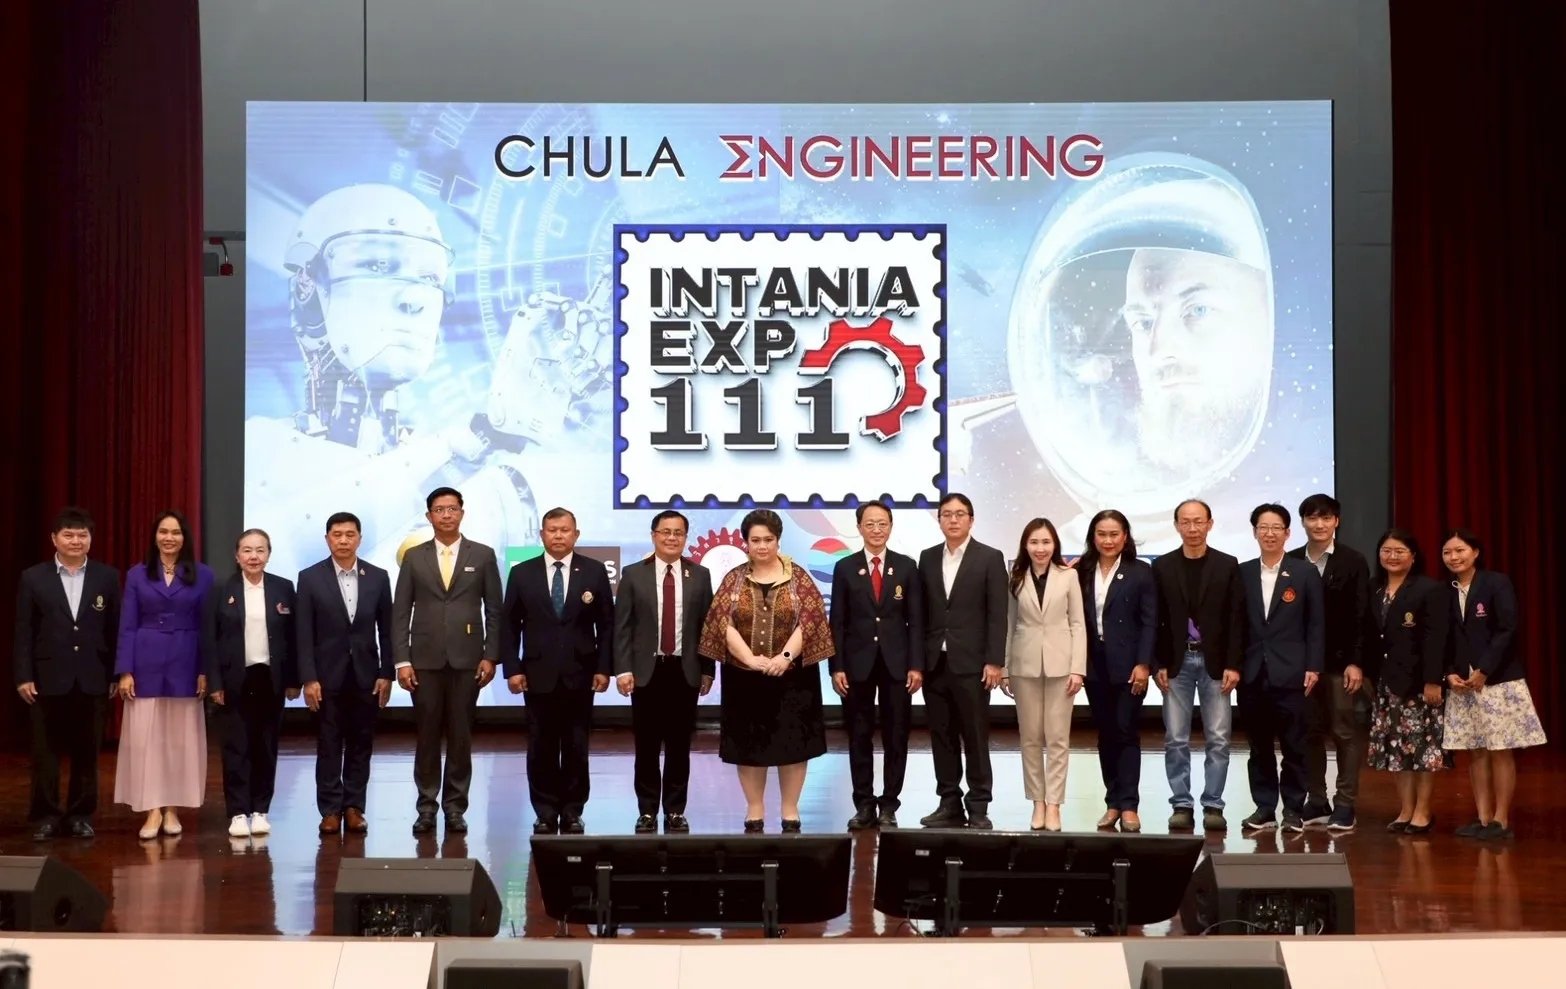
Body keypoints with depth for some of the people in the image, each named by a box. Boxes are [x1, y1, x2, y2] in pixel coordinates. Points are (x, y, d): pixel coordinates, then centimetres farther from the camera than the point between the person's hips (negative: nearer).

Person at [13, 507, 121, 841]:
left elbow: (115, 629, 4)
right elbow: (24, 632, 2)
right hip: (47, 679, -1)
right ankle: (46, 816, 12)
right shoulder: (33, 578, 3)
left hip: (93, 680, 1)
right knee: (46, 751, 4)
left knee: (86, 751, 7)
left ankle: (80, 815, 16)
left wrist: (117, 674, 0)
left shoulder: (107, 577, 5)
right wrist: (23, 676, -5)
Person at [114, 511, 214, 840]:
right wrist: (124, 671, -6)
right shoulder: (137, 575, 5)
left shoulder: (202, 575, 3)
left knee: (180, 738, 4)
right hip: (146, 665, 0)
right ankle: (152, 811, 3)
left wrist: (204, 671, -4)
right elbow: (127, 626, 2)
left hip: (185, 665, 0)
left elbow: (207, 627, 3)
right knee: (144, 737, -3)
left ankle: (172, 809, 13)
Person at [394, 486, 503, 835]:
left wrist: (490, 656, -3)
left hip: (467, 659, 0)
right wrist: (402, 660, -3)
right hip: (425, 660, 1)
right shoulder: (414, 557, 6)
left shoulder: (483, 555, 5)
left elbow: (493, 610, 5)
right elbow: (400, 613, 4)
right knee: (427, 736, 4)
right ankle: (427, 807, 12)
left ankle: (455, 807, 11)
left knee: (461, 737, 3)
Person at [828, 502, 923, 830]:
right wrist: (836, 667, -6)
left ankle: (889, 805, 11)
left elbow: (915, 620, 2)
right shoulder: (845, 567, 3)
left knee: (895, 737, 3)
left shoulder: (906, 566, 4)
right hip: (858, 663, 0)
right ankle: (864, 805, 11)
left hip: (897, 663, 0)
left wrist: (916, 665, -6)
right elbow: (836, 621, 2)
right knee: (860, 738, 4)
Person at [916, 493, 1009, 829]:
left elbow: (997, 615, -5)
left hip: (971, 663, -4)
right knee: (942, 736, 7)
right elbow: (923, 612, 10)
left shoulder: (990, 558, -1)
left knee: (975, 736, 0)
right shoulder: (928, 558, 11)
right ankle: (949, 804, 13)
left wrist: (994, 661, -12)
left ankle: (978, 808, 6)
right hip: (934, 663, 4)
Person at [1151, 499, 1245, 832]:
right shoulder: (1162, 567, 5)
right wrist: (1159, 664, -4)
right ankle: (1182, 805, 9)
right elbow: (1157, 620, 3)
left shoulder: (1227, 565, 3)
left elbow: (1236, 618, 0)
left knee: (1218, 739, 0)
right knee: (1176, 739, 2)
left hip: (1215, 663, -1)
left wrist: (1233, 665, -7)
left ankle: (1213, 806, 8)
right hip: (1177, 663, 1)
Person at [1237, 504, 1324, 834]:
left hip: (1290, 673, -2)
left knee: (1293, 745, 1)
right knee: (1259, 745, 7)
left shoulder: (1305, 574, 3)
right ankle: (1264, 807, 15)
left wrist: (1313, 667, -5)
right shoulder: (1242, 573, 8)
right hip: (1252, 673, 2)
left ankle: (1294, 809, 10)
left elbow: (1316, 624, 2)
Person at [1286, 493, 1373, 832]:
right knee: (1310, 732, 7)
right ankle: (1316, 802, 14)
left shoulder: (1353, 561, 0)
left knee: (1345, 732, 0)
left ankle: (1345, 804, 5)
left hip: (1340, 661, -3)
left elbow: (1361, 616, -4)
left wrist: (1356, 662, -10)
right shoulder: (1291, 562, 6)